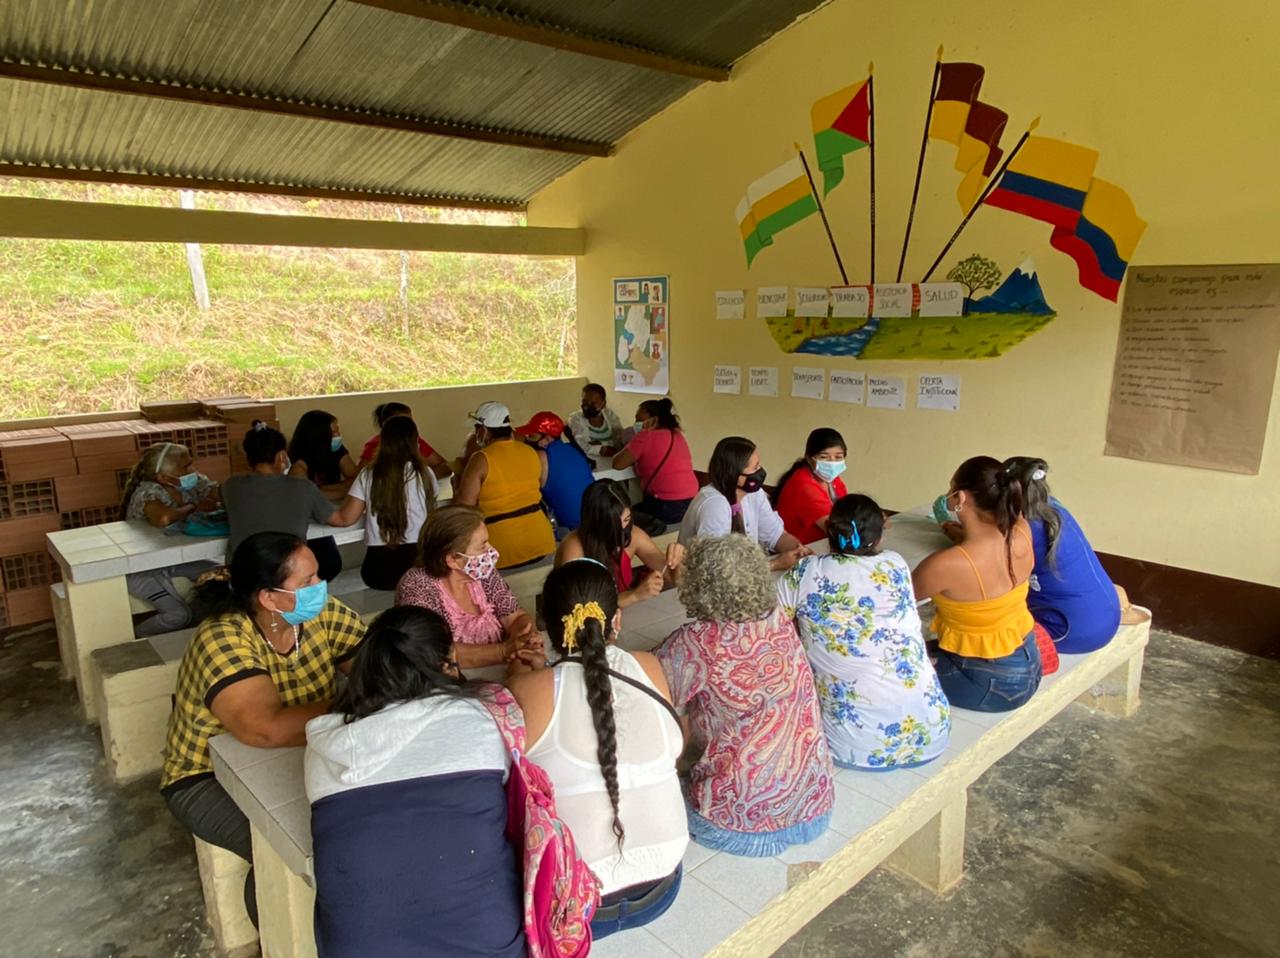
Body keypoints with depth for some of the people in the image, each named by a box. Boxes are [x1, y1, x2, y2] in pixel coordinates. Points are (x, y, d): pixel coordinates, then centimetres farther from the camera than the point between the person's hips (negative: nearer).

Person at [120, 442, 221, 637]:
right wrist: (193, 507, -29)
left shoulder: (194, 482, -9)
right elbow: (162, 518, -48)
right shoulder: (147, 492, -27)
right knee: (179, 615, -21)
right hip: (142, 569, -7)